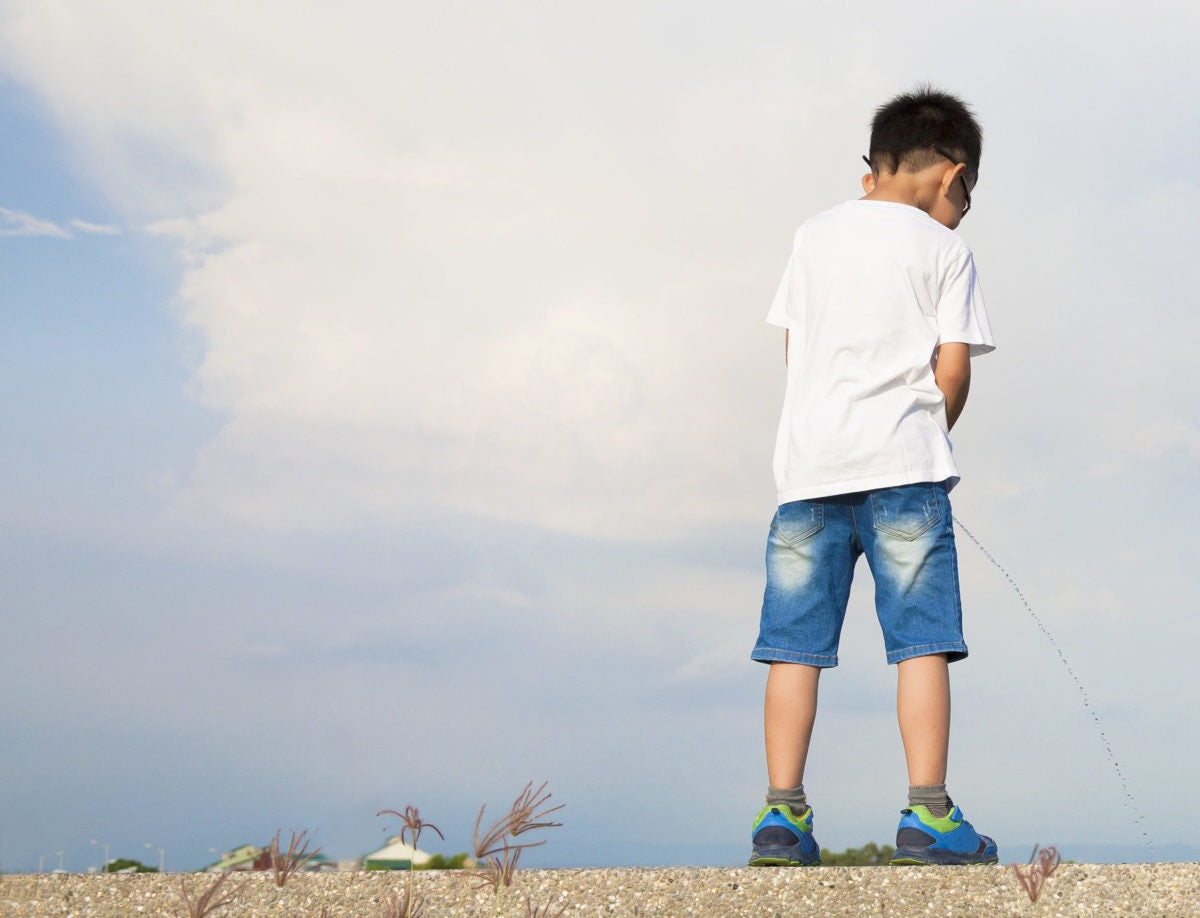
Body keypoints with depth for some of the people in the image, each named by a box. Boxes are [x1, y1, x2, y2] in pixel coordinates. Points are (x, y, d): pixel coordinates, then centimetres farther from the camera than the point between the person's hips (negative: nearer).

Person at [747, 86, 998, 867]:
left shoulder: (815, 235, 14)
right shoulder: (944, 249, 2)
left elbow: (793, 346, 15)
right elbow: (952, 370, -3)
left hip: (808, 464, 4)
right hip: (901, 463, -4)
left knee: (796, 643, 4)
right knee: (921, 639, -2)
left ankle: (782, 814, 3)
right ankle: (928, 814, -5)